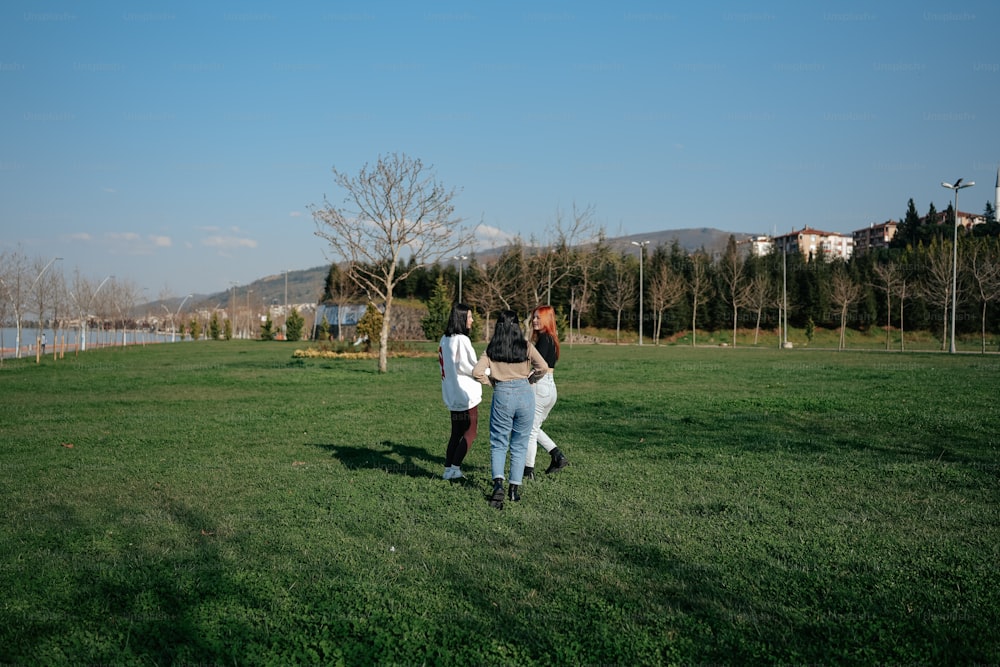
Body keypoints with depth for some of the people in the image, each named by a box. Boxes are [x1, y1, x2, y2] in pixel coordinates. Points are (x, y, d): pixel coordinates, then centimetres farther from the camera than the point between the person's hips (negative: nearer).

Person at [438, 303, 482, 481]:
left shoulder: (445, 339, 9)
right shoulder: (461, 340, -17)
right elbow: (469, 367, -17)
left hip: (452, 394, 8)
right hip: (466, 393, -8)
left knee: (456, 433, 15)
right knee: (470, 432, 0)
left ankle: (448, 469, 15)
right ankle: (454, 468, -3)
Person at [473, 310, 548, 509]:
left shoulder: (492, 348, 1)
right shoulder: (526, 346, -1)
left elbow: (477, 372, -8)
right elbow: (543, 367, -10)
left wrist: (491, 381, 8)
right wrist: (530, 379, 7)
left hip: (502, 395, 0)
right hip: (525, 394, 0)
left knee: (498, 443, 10)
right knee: (520, 444, 11)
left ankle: (498, 482, -10)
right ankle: (515, 488, 12)